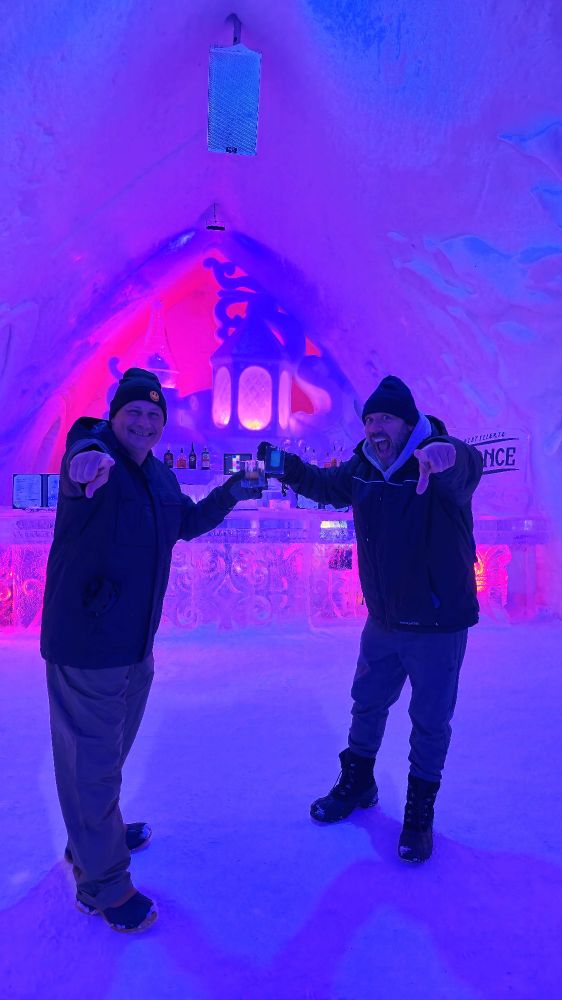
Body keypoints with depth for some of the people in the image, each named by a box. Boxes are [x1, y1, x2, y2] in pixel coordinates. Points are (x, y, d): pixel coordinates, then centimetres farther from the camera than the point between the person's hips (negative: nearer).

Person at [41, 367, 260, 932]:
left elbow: (189, 522, 22)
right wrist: (89, 459, -63)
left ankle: (96, 836, 51)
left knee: (112, 750, 27)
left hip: (135, 646, 9)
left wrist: (230, 493, 11)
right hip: (85, 647, -8)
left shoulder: (158, 477, 8)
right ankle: (101, 884, 28)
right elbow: (83, 453, -41)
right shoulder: (96, 452, -15)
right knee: (91, 759, 7)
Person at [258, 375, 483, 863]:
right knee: (367, 704, 20)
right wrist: (283, 464, 1)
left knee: (430, 722, 10)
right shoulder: (362, 470, -4)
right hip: (382, 622, 5)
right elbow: (326, 485, 15)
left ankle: (419, 813, 34)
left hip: (438, 626, -5)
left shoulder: (443, 471, -20)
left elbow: (468, 465, -44)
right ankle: (356, 784, 45)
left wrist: (445, 453, -67)